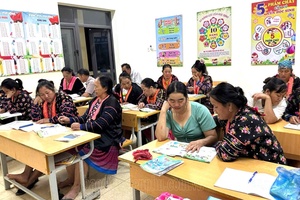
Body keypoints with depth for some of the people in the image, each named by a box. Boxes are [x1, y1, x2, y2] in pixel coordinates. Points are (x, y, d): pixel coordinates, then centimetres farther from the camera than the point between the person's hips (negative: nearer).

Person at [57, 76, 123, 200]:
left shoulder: (111, 103, -15)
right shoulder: (95, 100, 14)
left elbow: (101, 124, -24)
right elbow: (86, 117, 12)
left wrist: (81, 127, -29)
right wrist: (70, 120, -1)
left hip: (106, 140, -8)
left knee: (81, 152, -25)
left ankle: (76, 186, -8)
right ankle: (71, 178, 6)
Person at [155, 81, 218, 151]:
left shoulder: (200, 110, -12)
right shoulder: (168, 113, -4)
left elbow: (213, 137, -11)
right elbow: (160, 138, -17)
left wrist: (200, 142, -32)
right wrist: (163, 110, -16)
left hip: (201, 151, 0)